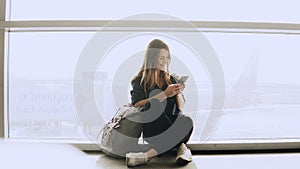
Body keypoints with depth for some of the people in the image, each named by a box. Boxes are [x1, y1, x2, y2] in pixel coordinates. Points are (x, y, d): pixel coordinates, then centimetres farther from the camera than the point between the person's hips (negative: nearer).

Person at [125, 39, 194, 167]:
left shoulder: (171, 79, 23)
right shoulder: (140, 80, 11)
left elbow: (180, 108, 19)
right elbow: (137, 105, -7)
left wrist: (178, 94, -2)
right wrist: (165, 95, -11)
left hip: (173, 123, 4)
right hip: (152, 126, -3)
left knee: (187, 121, -32)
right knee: (153, 105, -35)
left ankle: (148, 155, -40)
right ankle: (181, 147, -32)